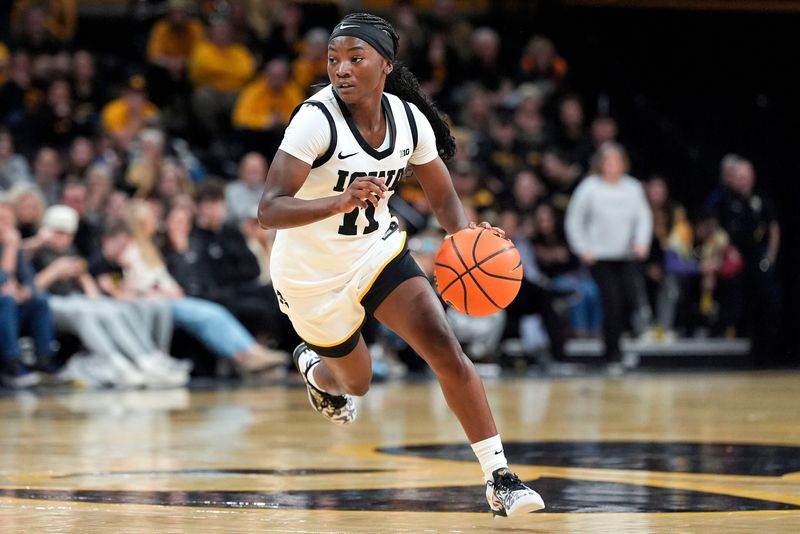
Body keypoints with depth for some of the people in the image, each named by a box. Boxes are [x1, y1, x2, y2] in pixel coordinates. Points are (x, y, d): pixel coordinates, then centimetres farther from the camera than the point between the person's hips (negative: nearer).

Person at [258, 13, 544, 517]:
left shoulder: (408, 118, -10)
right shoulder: (318, 119, -26)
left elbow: (445, 198, 2)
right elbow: (269, 210, -33)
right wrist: (341, 201, -49)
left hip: (378, 251, 3)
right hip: (312, 274, -3)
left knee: (445, 346, -17)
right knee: (355, 383, 15)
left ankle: (499, 479, -12)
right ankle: (311, 365, 54)